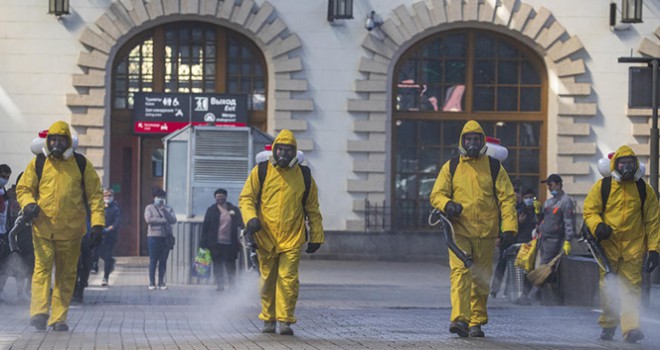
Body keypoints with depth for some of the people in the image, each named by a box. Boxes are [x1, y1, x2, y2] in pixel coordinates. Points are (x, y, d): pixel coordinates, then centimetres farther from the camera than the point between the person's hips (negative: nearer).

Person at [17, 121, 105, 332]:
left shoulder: (82, 164, 5)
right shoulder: (38, 164, 5)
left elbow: (95, 194, 7)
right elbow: (23, 188, 11)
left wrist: (97, 222, -3)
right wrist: (28, 204, -11)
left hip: (71, 230, 1)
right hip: (43, 228, -1)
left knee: (66, 274, 3)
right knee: (42, 268, -12)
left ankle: (58, 318, 8)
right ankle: (39, 312, -17)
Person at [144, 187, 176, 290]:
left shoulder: (168, 208, 15)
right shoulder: (150, 208, 8)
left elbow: (173, 220, 0)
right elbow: (148, 219, -10)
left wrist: (164, 211, -12)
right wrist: (163, 220, -7)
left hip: (166, 237, 3)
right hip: (153, 236, -3)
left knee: (163, 261, 2)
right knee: (153, 260, -3)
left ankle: (161, 282, 6)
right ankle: (152, 283, 1)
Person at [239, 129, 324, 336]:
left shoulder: (303, 175, 7)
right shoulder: (261, 171, 4)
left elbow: (313, 208, 15)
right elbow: (246, 198, 5)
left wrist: (316, 237, 14)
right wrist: (251, 218, -15)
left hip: (292, 239, -1)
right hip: (265, 237, 1)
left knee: (288, 279, -12)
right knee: (268, 280, 8)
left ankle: (285, 320, -9)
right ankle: (268, 319, 21)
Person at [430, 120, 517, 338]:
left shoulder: (494, 168, 7)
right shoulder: (451, 167, 9)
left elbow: (507, 198, 4)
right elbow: (437, 194, 7)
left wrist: (509, 228, -7)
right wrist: (447, 204, -17)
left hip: (486, 233, 1)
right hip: (459, 231, -1)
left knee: (481, 279, 8)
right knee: (460, 272, -16)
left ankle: (476, 322, 17)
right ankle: (459, 318, -26)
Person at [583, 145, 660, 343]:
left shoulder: (644, 190, 3)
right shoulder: (602, 186, 0)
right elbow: (590, 210, 4)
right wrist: (597, 226, -17)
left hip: (633, 247, -1)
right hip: (608, 245, 1)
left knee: (631, 287, -9)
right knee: (607, 287, 7)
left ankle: (631, 328, -17)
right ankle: (608, 325, 22)